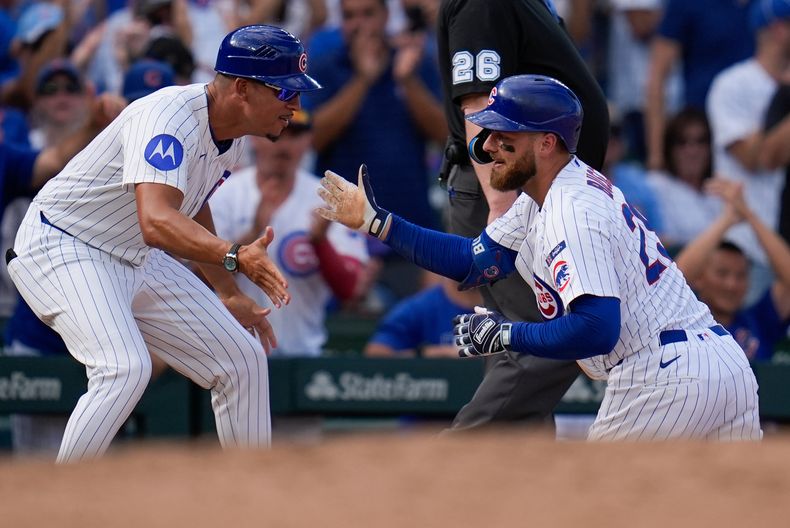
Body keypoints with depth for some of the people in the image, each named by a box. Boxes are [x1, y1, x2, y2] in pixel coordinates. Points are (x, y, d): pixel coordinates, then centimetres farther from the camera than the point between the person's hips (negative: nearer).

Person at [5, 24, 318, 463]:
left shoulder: (233, 135, 0)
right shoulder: (169, 117, -29)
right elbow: (157, 222, -45)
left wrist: (229, 294, 20)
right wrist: (235, 257, -58)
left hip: (140, 262, 9)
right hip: (62, 249, -9)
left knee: (243, 360, 4)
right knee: (126, 368, -31)